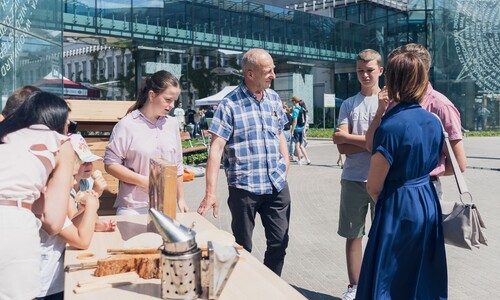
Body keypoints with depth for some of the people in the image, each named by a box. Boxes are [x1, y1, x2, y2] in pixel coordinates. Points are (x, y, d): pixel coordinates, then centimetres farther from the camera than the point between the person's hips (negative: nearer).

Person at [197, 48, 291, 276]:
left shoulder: (273, 98, 9)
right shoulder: (230, 104, -9)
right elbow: (216, 148, -14)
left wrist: (286, 164, 8)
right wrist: (211, 193, -20)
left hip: (277, 185, 5)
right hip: (244, 187, -5)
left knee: (279, 243, 11)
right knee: (242, 248, 9)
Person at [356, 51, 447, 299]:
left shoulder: (391, 127, -21)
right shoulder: (433, 121, 1)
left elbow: (374, 188, -16)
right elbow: (435, 164, 13)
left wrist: (382, 204, 4)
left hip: (398, 208, -7)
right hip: (429, 204, 7)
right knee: (424, 277, 20)